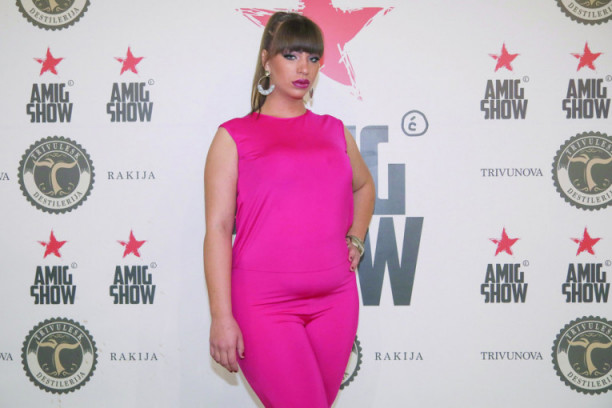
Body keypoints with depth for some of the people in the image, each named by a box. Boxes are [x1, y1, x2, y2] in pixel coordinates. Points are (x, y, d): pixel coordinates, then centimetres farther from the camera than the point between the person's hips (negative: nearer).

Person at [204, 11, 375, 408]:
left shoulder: (334, 131, 13)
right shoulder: (234, 137, 0)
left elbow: (364, 185, 32)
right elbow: (218, 228, -5)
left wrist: (355, 239, 14)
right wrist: (221, 316, -12)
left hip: (335, 300, 5)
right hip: (264, 305, -4)